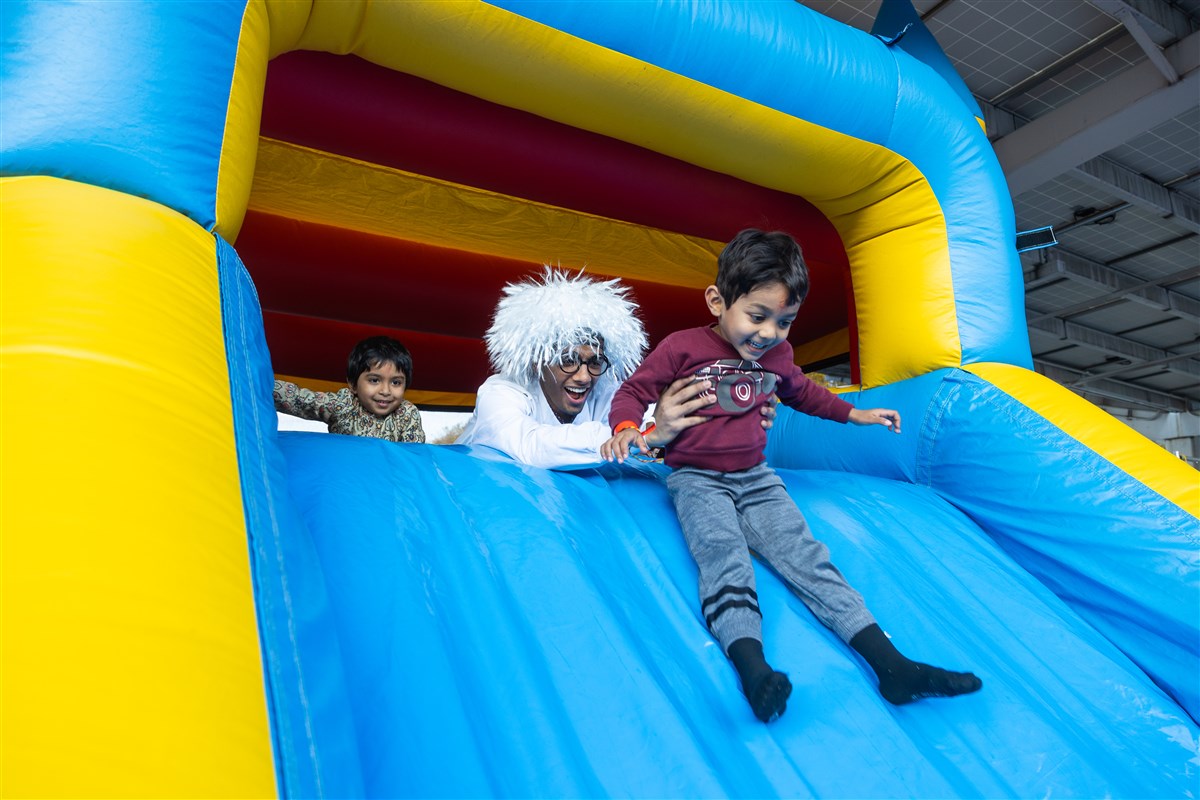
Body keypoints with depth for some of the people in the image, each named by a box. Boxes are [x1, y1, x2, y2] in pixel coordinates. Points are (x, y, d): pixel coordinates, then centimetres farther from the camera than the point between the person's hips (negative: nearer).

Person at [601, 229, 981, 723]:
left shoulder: (777, 355, 11)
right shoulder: (682, 348, -7)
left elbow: (802, 392, 31)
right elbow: (634, 391, -1)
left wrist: (855, 414, 34)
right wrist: (626, 429, -23)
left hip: (756, 477, 4)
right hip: (696, 479, -4)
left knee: (803, 552, -14)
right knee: (724, 559, -29)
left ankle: (889, 664, -22)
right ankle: (753, 671, -48)